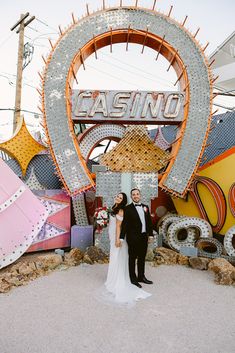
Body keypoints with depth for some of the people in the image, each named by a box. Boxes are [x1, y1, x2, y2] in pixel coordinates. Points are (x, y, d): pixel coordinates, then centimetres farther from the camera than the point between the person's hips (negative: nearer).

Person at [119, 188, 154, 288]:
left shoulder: (145, 207, 9)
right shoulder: (128, 208, -8)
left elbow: (149, 222, 13)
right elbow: (124, 224, -11)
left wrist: (150, 234, 10)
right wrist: (121, 238, -13)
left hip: (144, 237, 6)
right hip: (133, 237, -5)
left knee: (142, 258, 17)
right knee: (132, 258, 7)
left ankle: (141, 277, 33)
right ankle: (133, 279, 21)